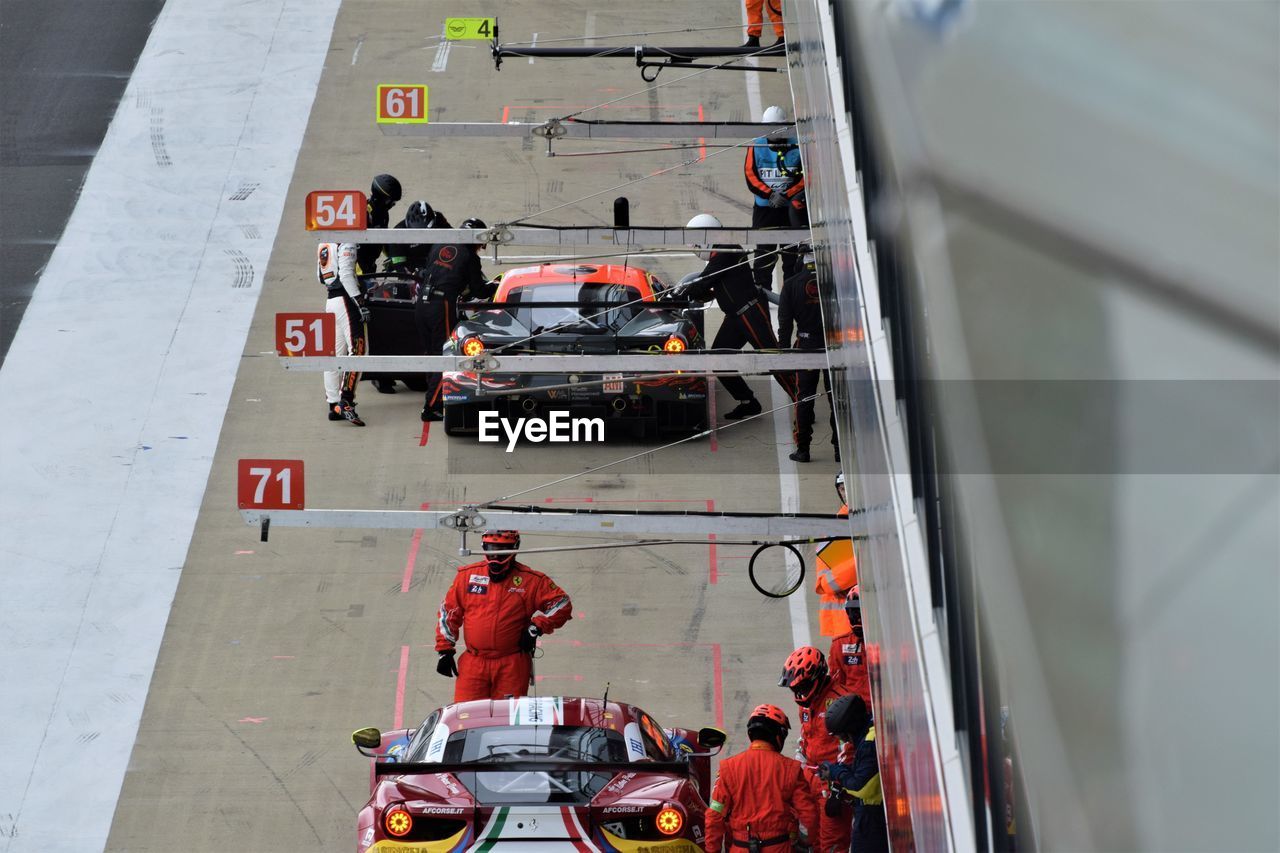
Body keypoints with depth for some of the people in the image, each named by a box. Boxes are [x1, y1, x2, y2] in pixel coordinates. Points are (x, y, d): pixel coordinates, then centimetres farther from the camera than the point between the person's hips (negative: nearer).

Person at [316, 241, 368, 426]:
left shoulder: (324, 243, 16)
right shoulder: (346, 243, -10)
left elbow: (320, 276, 21)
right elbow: (346, 274, -17)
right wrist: (360, 303, -18)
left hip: (330, 300, 9)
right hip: (345, 299, -9)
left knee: (335, 354, 11)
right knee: (357, 350, -11)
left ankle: (333, 405, 12)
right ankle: (345, 402, -20)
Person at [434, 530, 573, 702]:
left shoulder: (531, 580, 0)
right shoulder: (467, 575, 5)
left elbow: (562, 604, 3)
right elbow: (449, 612, 12)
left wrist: (537, 627, -7)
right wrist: (445, 650, 8)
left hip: (512, 666, -1)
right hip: (473, 663, 1)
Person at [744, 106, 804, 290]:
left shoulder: (797, 146, 1)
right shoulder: (756, 146, 3)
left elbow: (806, 177, -3)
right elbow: (750, 176, -2)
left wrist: (786, 195, -15)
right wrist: (770, 194, -16)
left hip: (792, 207, 0)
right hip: (764, 207, 0)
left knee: (792, 254, 3)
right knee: (764, 252, -1)